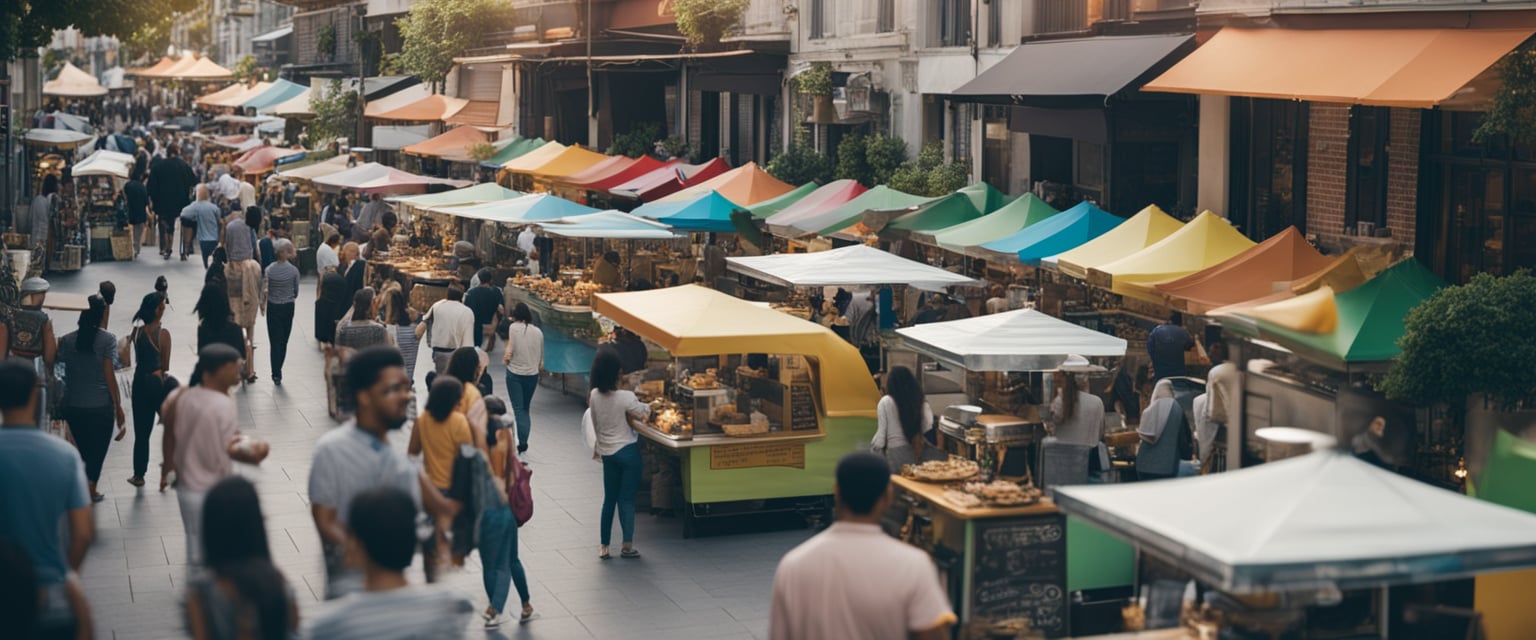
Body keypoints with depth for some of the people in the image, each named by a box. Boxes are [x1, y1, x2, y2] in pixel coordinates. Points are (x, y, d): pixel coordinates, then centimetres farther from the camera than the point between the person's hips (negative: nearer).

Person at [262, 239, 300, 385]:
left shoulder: (269, 270, -11)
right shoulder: (294, 270, -10)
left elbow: (264, 290, -8)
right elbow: (296, 291, 0)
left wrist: (262, 305, 9)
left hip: (273, 307, -1)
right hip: (288, 307, 1)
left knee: (275, 341, 3)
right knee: (284, 341, 13)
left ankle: (276, 374, -1)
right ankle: (277, 373, 21)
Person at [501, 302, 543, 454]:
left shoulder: (513, 328, -9)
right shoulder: (538, 332, 2)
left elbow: (509, 350, -13)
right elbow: (541, 355, 8)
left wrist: (506, 359, 6)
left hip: (515, 373, -3)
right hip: (532, 373, 3)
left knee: (518, 408, -1)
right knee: (525, 408, 16)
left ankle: (522, 441, -15)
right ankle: (523, 441, 11)